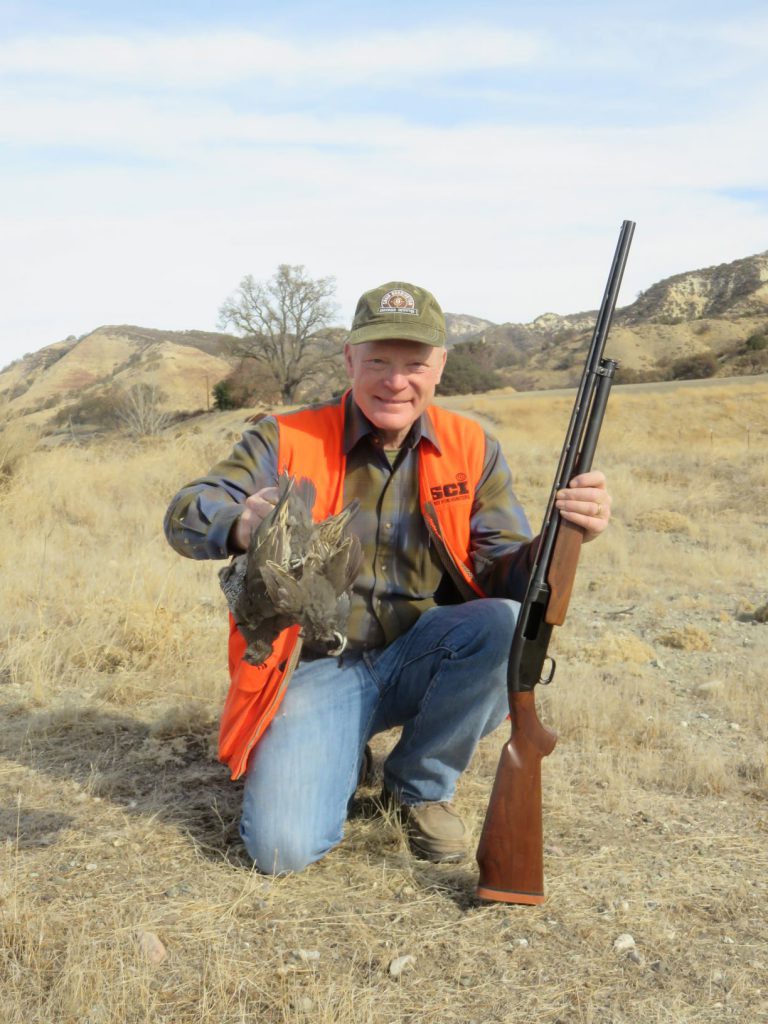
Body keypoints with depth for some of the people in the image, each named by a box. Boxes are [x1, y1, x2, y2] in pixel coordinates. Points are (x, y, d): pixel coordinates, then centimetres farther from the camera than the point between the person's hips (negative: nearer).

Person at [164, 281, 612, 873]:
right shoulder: (286, 443, -7)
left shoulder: (472, 450, 0)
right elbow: (185, 517, -16)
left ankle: (420, 786, -2)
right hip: (318, 669, -2)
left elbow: (503, 577, -3)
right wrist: (240, 526, -40)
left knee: (506, 624, -29)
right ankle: (342, 758, 16)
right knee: (284, 849, -21)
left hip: (420, 660, 3)